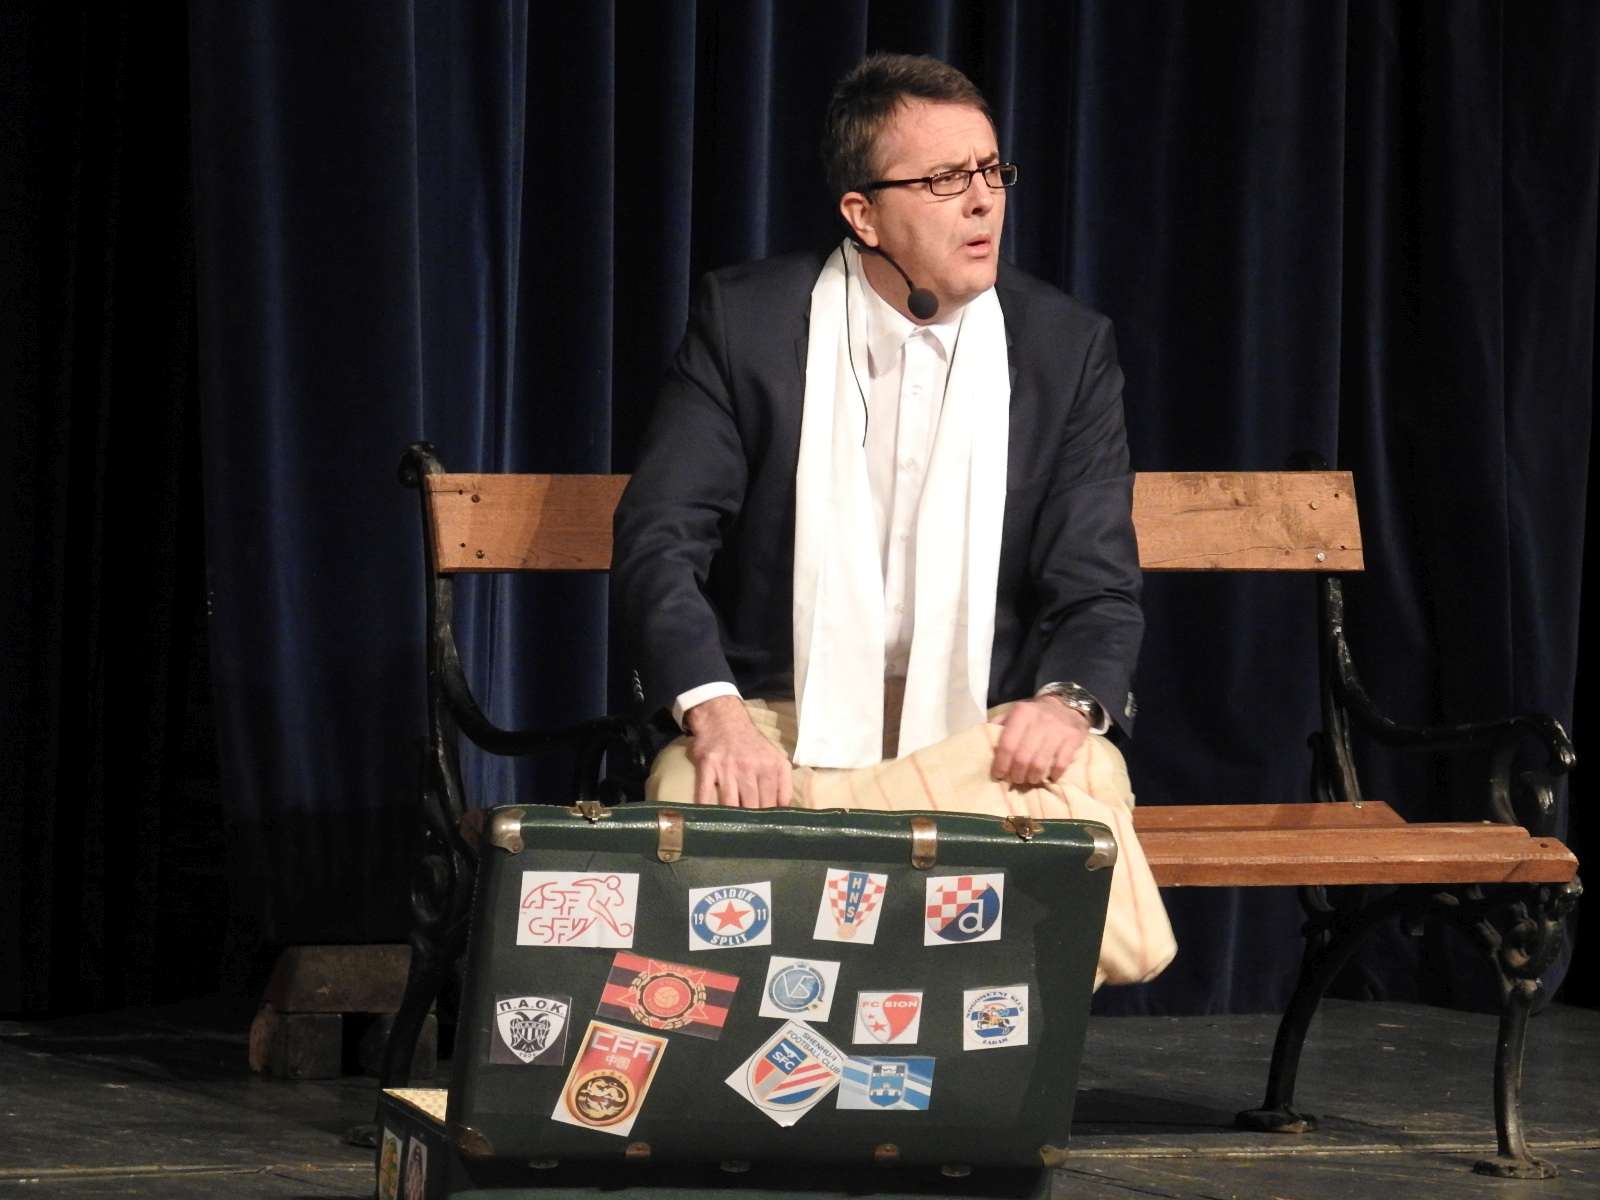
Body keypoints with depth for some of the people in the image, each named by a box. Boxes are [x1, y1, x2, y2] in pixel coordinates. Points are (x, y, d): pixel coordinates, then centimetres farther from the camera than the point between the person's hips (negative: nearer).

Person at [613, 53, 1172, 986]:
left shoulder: (1068, 346, 3)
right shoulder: (748, 320, -1)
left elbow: (1099, 590, 3)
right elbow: (661, 538, -6)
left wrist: (1067, 700, -22)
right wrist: (715, 712, -25)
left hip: (978, 732, 1)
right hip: (779, 722, -1)